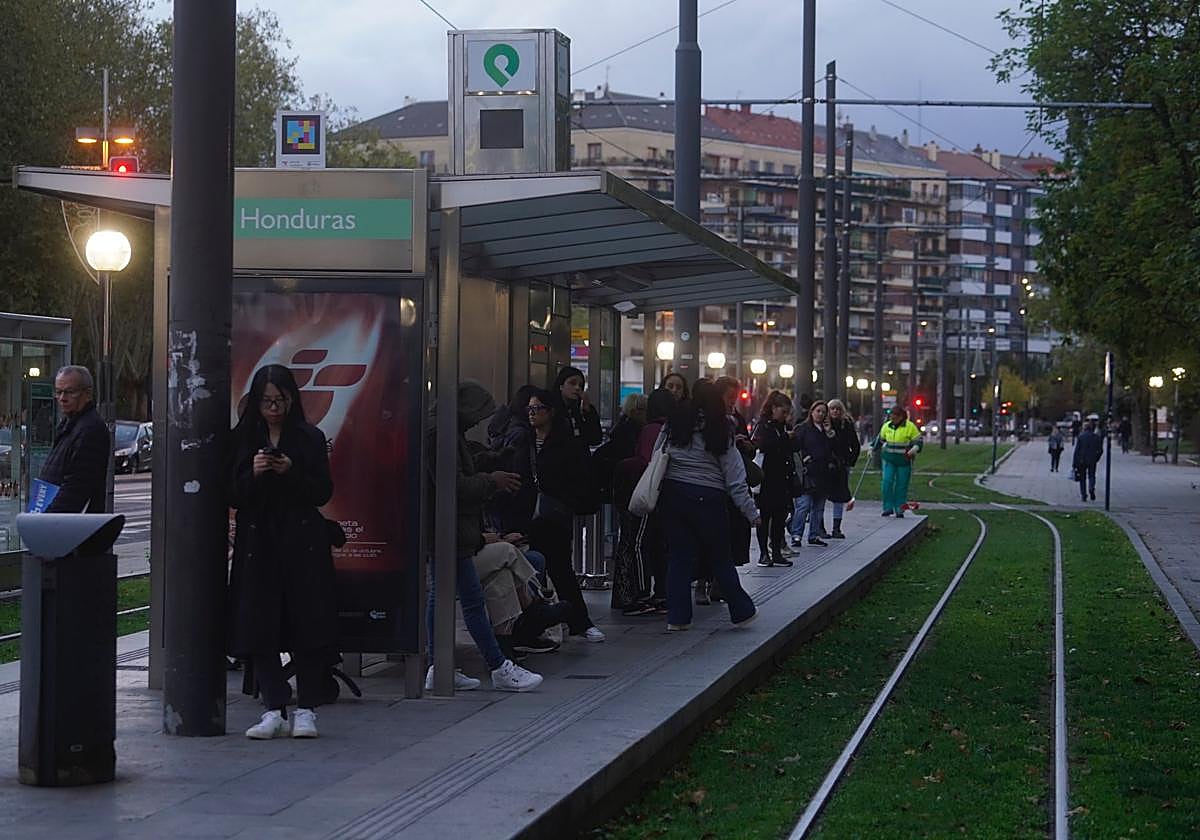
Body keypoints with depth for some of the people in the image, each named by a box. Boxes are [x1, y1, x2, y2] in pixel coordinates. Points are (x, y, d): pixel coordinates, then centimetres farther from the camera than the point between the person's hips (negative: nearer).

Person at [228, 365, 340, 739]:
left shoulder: (310, 438, 5)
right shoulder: (241, 440, 7)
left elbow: (323, 492, 1)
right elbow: (232, 497, 3)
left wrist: (292, 473, -15)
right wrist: (253, 474, -15)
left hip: (303, 543, -1)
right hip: (257, 543, 1)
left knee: (308, 624, -4)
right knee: (259, 628, -5)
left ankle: (306, 710, 2)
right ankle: (273, 711, -2)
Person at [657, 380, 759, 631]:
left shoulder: (673, 426, 2)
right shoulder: (720, 435, -2)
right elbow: (735, 480, -3)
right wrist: (751, 513, 1)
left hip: (673, 495, 2)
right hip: (708, 499, -2)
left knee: (679, 556, 8)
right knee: (719, 558, 9)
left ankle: (677, 616, 7)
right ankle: (742, 611, 16)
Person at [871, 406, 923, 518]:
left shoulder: (910, 427, -7)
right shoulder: (887, 426, 6)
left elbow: (919, 441, -4)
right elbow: (880, 439, 22)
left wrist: (914, 450, -21)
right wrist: (873, 449, 20)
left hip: (904, 461, -3)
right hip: (889, 459, 3)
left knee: (901, 486, 2)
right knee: (887, 482, -10)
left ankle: (899, 510, 10)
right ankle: (888, 508, -2)